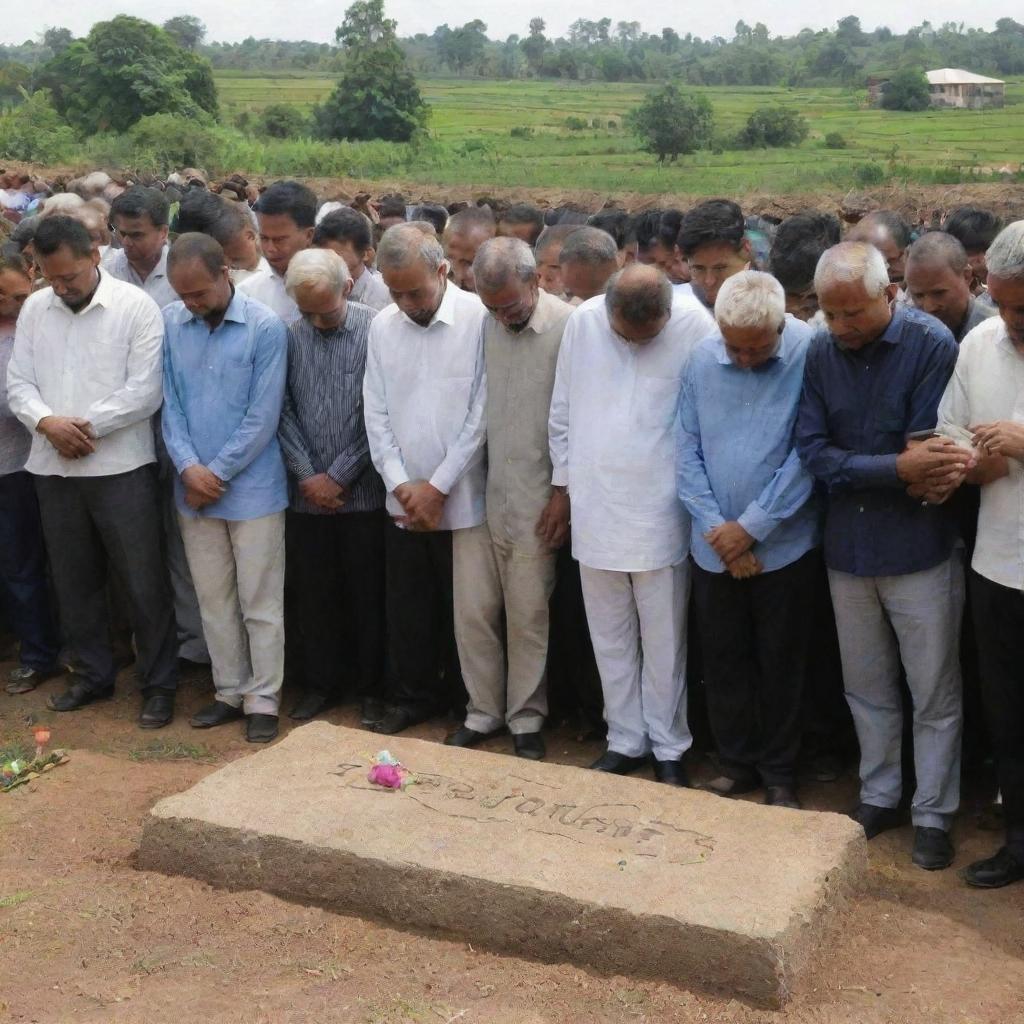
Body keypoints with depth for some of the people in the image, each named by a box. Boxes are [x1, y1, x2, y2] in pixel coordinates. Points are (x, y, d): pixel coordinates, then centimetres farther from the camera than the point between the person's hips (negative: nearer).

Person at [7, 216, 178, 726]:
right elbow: (19, 383, 6)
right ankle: (92, 674, 31)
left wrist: (85, 426, -15)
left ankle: (159, 684, 14)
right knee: (73, 581, 15)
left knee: (144, 583, 1)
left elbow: (145, 391, -13)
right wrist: (47, 423, -13)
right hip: (53, 469, 5)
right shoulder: (34, 308, 8)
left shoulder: (136, 306, -7)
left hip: (121, 469, -5)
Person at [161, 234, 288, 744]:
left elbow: (263, 416, -12)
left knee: (260, 602, 4)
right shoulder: (169, 324, 1)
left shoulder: (265, 328, -12)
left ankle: (262, 699, 14)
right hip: (193, 487, 4)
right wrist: (188, 467, -11)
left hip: (252, 487, -4)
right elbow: (168, 402, 2)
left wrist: (217, 473, -11)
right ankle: (230, 691, 26)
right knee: (213, 598, 13)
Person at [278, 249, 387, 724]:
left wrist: (338, 476, -9)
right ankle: (322, 682, 26)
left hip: (362, 491, -3)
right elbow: (283, 411, 4)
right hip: (308, 492, 3)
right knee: (314, 592, 12)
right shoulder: (291, 336, 2)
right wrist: (307, 475, -5)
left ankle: (370, 687, 20)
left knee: (367, 594, 6)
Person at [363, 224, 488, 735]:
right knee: (406, 610, 12)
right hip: (404, 500, 4)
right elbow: (376, 414, 6)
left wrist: (437, 488, -11)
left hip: (462, 501, -4)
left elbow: (481, 415, -13)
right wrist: (402, 485, -4)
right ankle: (413, 697, 29)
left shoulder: (480, 319, -12)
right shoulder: (382, 326, 4)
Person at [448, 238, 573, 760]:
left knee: (528, 615, 6)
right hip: (475, 493, 3)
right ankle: (483, 711, 25)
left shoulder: (567, 327, -10)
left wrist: (565, 493, -6)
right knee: (472, 610, 9)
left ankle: (527, 718, 23)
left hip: (534, 499, -3)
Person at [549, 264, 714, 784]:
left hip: (660, 513, -3)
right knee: (610, 636, 14)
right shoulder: (582, 322, -3)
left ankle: (668, 746, 23)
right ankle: (625, 738, 28)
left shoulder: (695, 327, -13)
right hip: (595, 509, 3)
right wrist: (564, 484, 9)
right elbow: (561, 413, 7)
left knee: (663, 641, 8)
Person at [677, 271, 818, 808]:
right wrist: (718, 529, -9)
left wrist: (750, 528, -13)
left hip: (783, 545, -3)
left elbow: (806, 455, -15)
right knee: (723, 660, 13)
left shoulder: (810, 356, -15)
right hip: (715, 545, 3)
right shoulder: (702, 359, -5)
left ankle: (779, 773, 26)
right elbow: (688, 450, -1)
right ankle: (736, 763, 29)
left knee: (780, 663, 10)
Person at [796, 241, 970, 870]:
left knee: (935, 695, 7)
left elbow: (928, 451, -17)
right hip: (848, 550, 4)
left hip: (920, 551, -4)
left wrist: (854, 472, -16)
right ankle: (880, 796, 34)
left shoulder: (931, 343, -13)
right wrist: (899, 471, -22)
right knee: (867, 688, 17)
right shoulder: (821, 353, -3)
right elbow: (813, 451, -11)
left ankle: (933, 814, 23)